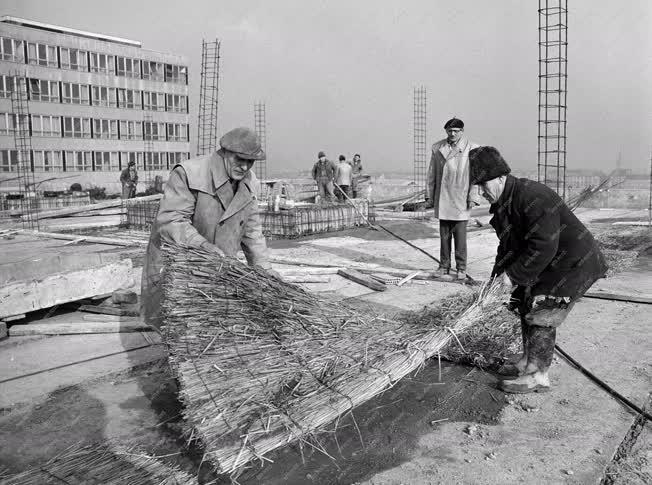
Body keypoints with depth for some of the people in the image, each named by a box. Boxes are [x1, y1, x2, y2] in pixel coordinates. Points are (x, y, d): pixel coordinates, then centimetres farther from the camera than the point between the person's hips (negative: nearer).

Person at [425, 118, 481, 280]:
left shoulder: (471, 149, -1)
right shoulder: (437, 148, 9)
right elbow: (432, 174, 11)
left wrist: (473, 198, -8)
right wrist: (429, 196, 9)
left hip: (460, 200, -3)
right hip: (442, 200, 3)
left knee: (460, 236, 0)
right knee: (444, 235, 10)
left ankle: (461, 269, 10)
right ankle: (444, 266, 20)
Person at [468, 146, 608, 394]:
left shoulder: (533, 197, -28)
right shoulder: (503, 204, 5)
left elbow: (543, 247, -32)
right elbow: (509, 246, 12)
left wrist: (513, 275, -25)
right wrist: (497, 275, 2)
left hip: (575, 262, -10)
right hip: (551, 263, 10)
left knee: (541, 313, -8)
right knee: (525, 304, 12)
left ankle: (539, 376, 3)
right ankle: (529, 361, 25)